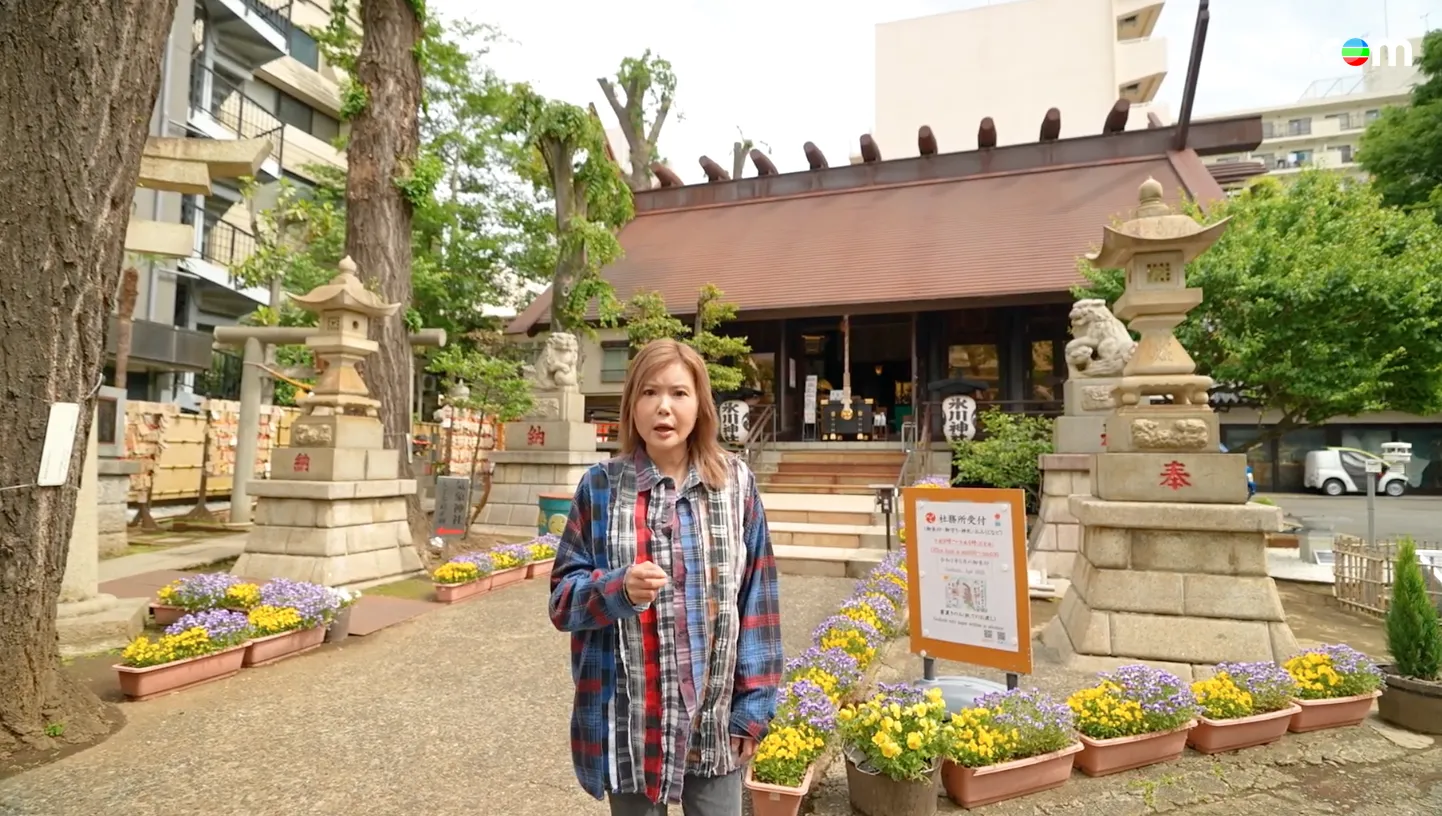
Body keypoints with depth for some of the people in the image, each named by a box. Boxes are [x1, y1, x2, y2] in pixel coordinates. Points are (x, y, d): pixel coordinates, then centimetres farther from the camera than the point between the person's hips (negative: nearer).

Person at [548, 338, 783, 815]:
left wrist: (753, 704, -1)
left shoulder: (736, 483, -3)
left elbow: (756, 598, 0)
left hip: (715, 715, 1)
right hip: (629, 719, 0)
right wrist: (619, 589, -22)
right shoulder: (601, 486, -5)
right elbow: (563, 597, -2)